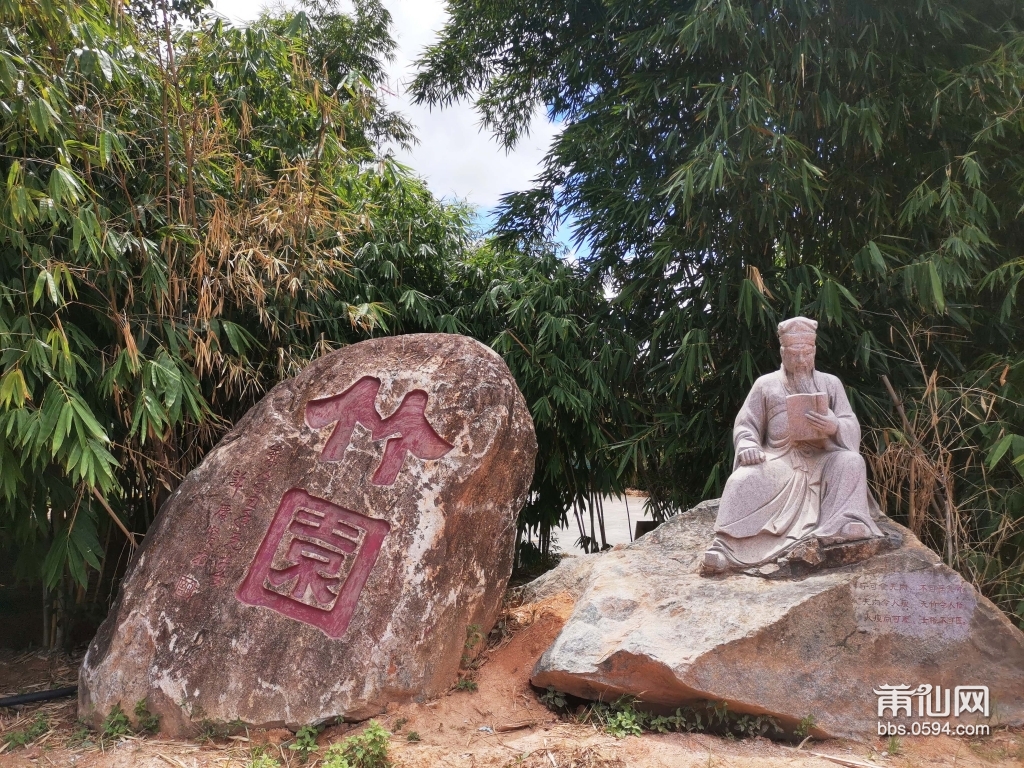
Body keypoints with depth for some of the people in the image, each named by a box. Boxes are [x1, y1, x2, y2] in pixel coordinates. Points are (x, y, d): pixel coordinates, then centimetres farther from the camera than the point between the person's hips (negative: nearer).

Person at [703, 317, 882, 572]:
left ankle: (846, 525, -41)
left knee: (852, 461, -30)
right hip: (778, 460, -2)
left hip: (822, 459, 2)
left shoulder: (831, 383, 19)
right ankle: (725, 546, -41)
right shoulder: (765, 384, 17)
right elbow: (745, 425, 9)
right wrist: (747, 446, -16)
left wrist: (834, 427, -17)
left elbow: (852, 428, 9)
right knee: (743, 479, -31)